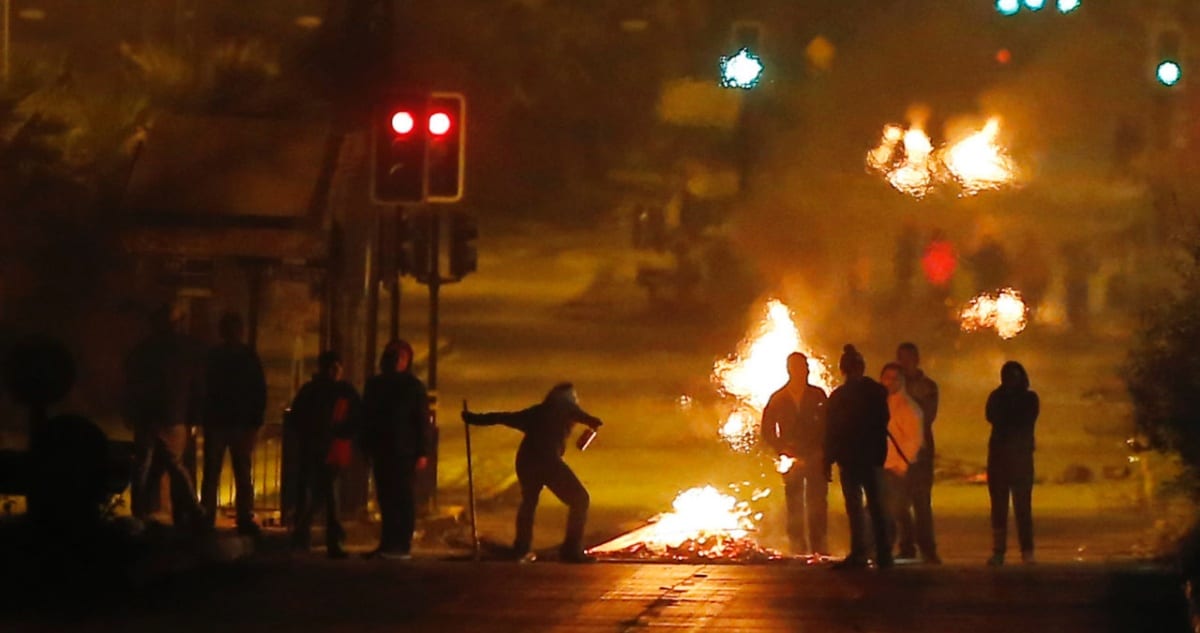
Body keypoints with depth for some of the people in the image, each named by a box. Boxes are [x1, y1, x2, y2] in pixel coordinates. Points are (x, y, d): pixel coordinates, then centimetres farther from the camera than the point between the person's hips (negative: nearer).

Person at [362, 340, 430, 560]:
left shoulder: (414, 386, 1)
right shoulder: (374, 384, 13)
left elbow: (422, 421, -3)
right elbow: (366, 417, 16)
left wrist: (422, 452, -10)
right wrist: (367, 447, 8)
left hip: (405, 451, -4)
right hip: (381, 450, 4)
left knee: (404, 498, -6)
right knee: (386, 498, 4)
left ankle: (403, 546, -8)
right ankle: (388, 544, 8)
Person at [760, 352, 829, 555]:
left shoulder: (817, 396, 7)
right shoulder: (778, 399, 7)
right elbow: (767, 432, 8)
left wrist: (823, 452, -7)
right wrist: (784, 453, -4)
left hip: (816, 459, 0)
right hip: (792, 460, 0)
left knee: (817, 505, -6)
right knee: (795, 506, -3)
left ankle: (819, 548, -4)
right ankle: (798, 549, -1)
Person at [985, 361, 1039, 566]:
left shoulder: (1029, 398, 8)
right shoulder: (997, 397, 11)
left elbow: (1026, 422, -6)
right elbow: (992, 417, -7)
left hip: (1021, 456, -2)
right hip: (998, 455, 2)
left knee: (1023, 507, -7)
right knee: (998, 506, -2)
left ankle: (1027, 552, -7)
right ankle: (998, 551, -4)